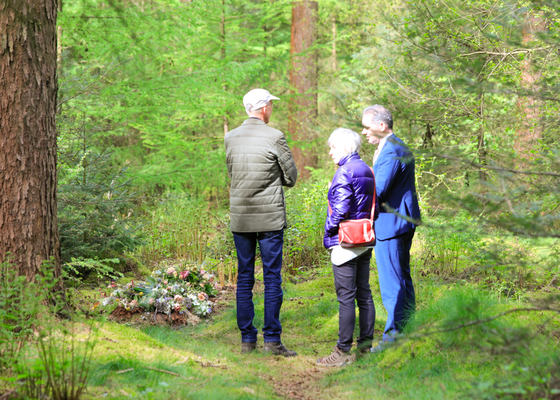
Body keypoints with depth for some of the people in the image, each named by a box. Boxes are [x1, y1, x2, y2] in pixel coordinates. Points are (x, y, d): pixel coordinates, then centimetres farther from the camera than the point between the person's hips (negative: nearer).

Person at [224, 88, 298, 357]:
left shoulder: (230, 138, 3)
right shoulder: (274, 138, -10)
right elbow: (291, 178, -2)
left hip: (240, 217, 4)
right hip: (270, 217, -4)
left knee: (244, 278, 9)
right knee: (272, 277, 1)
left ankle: (247, 339, 10)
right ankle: (272, 339, 0)